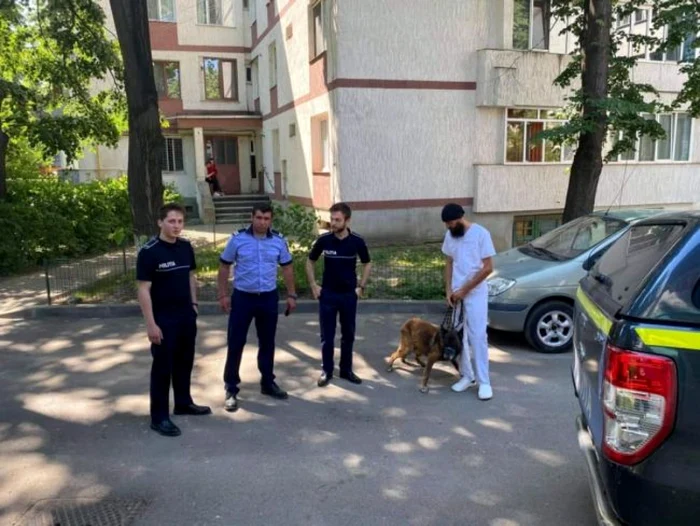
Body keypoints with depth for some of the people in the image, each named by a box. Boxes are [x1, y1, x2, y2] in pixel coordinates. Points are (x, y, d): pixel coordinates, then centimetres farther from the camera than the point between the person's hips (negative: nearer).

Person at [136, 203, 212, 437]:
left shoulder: (186, 247, 2)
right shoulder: (149, 252, -17)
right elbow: (143, 290, -17)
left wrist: (194, 303, 13)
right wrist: (151, 324, -19)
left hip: (186, 316, 6)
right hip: (164, 319, -6)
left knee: (185, 362, 18)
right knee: (162, 367, 3)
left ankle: (183, 403, 36)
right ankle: (159, 417, 15)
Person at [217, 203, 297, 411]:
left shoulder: (279, 240, -1)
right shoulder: (238, 239, -7)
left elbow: (287, 268, 9)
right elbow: (224, 267, 0)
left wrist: (291, 295, 7)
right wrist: (223, 294, -4)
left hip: (269, 298, 2)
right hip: (242, 297, -2)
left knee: (267, 343, 13)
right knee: (236, 343, 1)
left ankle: (268, 383, 29)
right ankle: (231, 389, 13)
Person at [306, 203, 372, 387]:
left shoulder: (357, 241, -9)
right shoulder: (324, 240, -10)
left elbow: (367, 263, 7)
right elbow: (310, 262, 6)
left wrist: (361, 286, 1)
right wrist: (313, 285, 0)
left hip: (349, 294, 1)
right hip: (328, 294, -1)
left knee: (348, 335, 10)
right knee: (327, 336, 5)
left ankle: (346, 370, 24)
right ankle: (326, 371, 18)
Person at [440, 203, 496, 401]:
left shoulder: (481, 233, -14)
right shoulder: (450, 236, 4)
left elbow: (488, 268, -15)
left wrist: (464, 290, -15)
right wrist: (448, 289, 0)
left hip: (475, 294, -6)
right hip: (456, 293, 6)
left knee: (478, 337, -5)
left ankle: (484, 382, 4)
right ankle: (467, 376, 22)